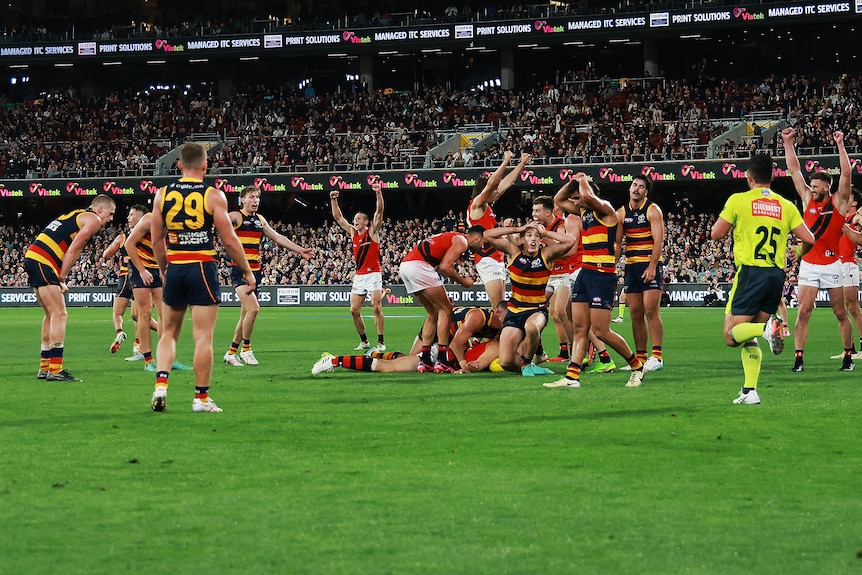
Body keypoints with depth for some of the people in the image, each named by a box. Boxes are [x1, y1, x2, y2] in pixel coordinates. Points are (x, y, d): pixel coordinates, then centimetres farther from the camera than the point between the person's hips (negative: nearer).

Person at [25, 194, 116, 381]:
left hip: (32, 258, 10)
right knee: (59, 314, -10)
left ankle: (44, 368, 22)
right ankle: (55, 370, -14)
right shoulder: (93, 220, -1)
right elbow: (73, 250, -10)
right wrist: (61, 279, -9)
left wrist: (59, 280, 10)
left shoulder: (77, 215, 27)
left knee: (52, 315, 18)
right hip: (43, 262, -10)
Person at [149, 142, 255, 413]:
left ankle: (161, 383, -3)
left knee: (168, 333, 16)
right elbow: (229, 240, -6)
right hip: (203, 268, -3)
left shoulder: (162, 195, 4)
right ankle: (201, 398, 2)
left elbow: (157, 240, 8)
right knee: (203, 337, 0)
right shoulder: (213, 195, -6)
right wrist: (247, 271, 4)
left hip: (174, 268, 3)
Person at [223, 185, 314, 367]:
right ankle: (246, 349, -7)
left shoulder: (260, 220, 16)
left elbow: (277, 237, 25)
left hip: (256, 271, 7)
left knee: (245, 315, 9)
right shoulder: (236, 216, -5)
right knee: (253, 308, -22)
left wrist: (300, 250, 25)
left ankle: (231, 352, 20)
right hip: (239, 271, -7)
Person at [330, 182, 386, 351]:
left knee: (376, 307, -13)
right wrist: (333, 200, 8)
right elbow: (338, 217, 17)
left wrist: (379, 194, -24)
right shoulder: (353, 232, 13)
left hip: (373, 274, -6)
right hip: (358, 276, 6)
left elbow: (379, 212, -13)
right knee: (354, 310, 0)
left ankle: (381, 342, -11)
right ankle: (364, 341, 11)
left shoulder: (372, 231, -1)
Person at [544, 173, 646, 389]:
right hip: (585, 272, 9)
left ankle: (637, 366, 8)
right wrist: (572, 181, 13)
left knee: (601, 331, -8)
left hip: (603, 275, -9)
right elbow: (558, 200, 28)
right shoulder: (584, 211, 16)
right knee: (580, 328, 2)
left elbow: (587, 196, -30)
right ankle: (572, 377, -1)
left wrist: (583, 181, -9)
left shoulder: (605, 209, -9)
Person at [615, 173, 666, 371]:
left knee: (650, 310, -12)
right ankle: (640, 358, 8)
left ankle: (656, 357, -12)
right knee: (635, 314, 4)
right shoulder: (621, 213, 11)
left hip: (650, 265, -5)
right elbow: (617, 242, 11)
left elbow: (658, 240, -10)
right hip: (631, 266, 5)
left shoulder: (653, 210, -3)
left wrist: (652, 267, -19)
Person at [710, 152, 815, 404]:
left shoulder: (739, 200, -1)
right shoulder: (786, 206, 8)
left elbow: (716, 233, 0)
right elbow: (809, 239, 3)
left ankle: (768, 328, -30)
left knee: (731, 335, -2)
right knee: (749, 339, 13)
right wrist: (798, 253, 25)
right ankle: (750, 391, 1)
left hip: (750, 272, -5)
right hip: (777, 275, 5)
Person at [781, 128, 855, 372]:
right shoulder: (808, 199, 6)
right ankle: (799, 358, -9)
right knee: (803, 311, -7)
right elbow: (794, 170, 5)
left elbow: (847, 174, -13)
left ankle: (848, 356, 15)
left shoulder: (839, 202, -2)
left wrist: (840, 145, -18)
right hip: (808, 264, 2)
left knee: (840, 313, 6)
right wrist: (787, 143, 1)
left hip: (831, 264, -2)